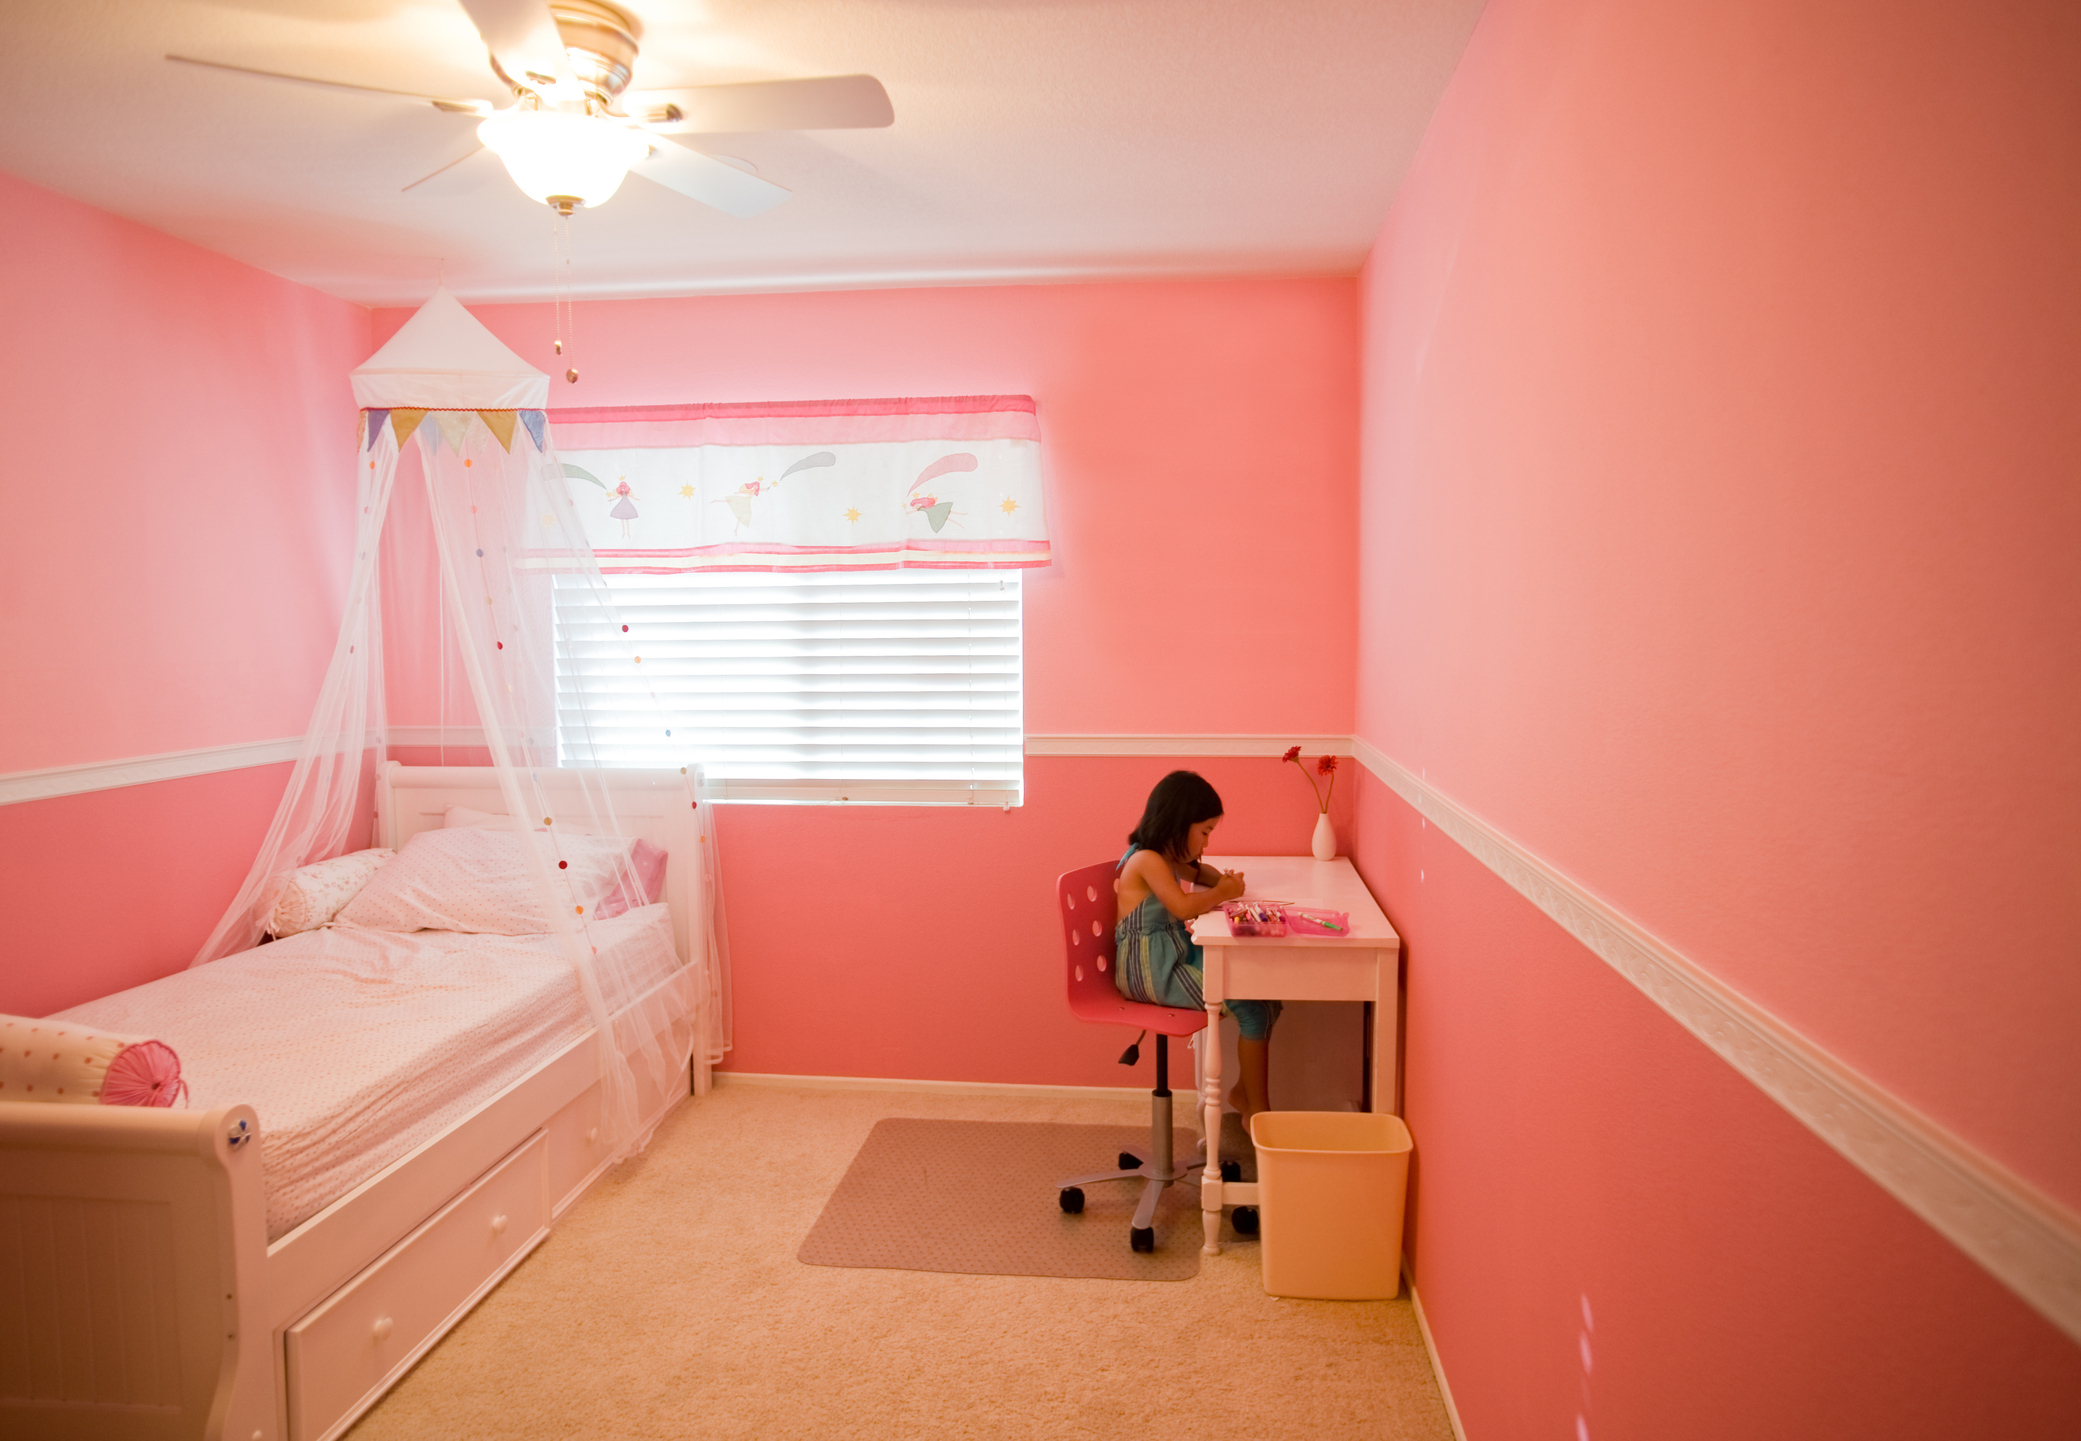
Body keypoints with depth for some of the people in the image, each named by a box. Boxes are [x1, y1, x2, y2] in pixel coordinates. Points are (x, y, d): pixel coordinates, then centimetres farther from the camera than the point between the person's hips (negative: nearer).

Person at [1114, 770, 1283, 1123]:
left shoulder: (1167, 858, 13)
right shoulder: (1147, 859, -17)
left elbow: (1197, 872, 33)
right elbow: (1185, 907, -28)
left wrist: (1223, 879, 11)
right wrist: (1223, 892, -10)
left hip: (1174, 958, 10)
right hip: (1150, 969, -10)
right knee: (1253, 1008, -16)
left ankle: (1244, 1091, 13)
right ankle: (1257, 1112, -2)